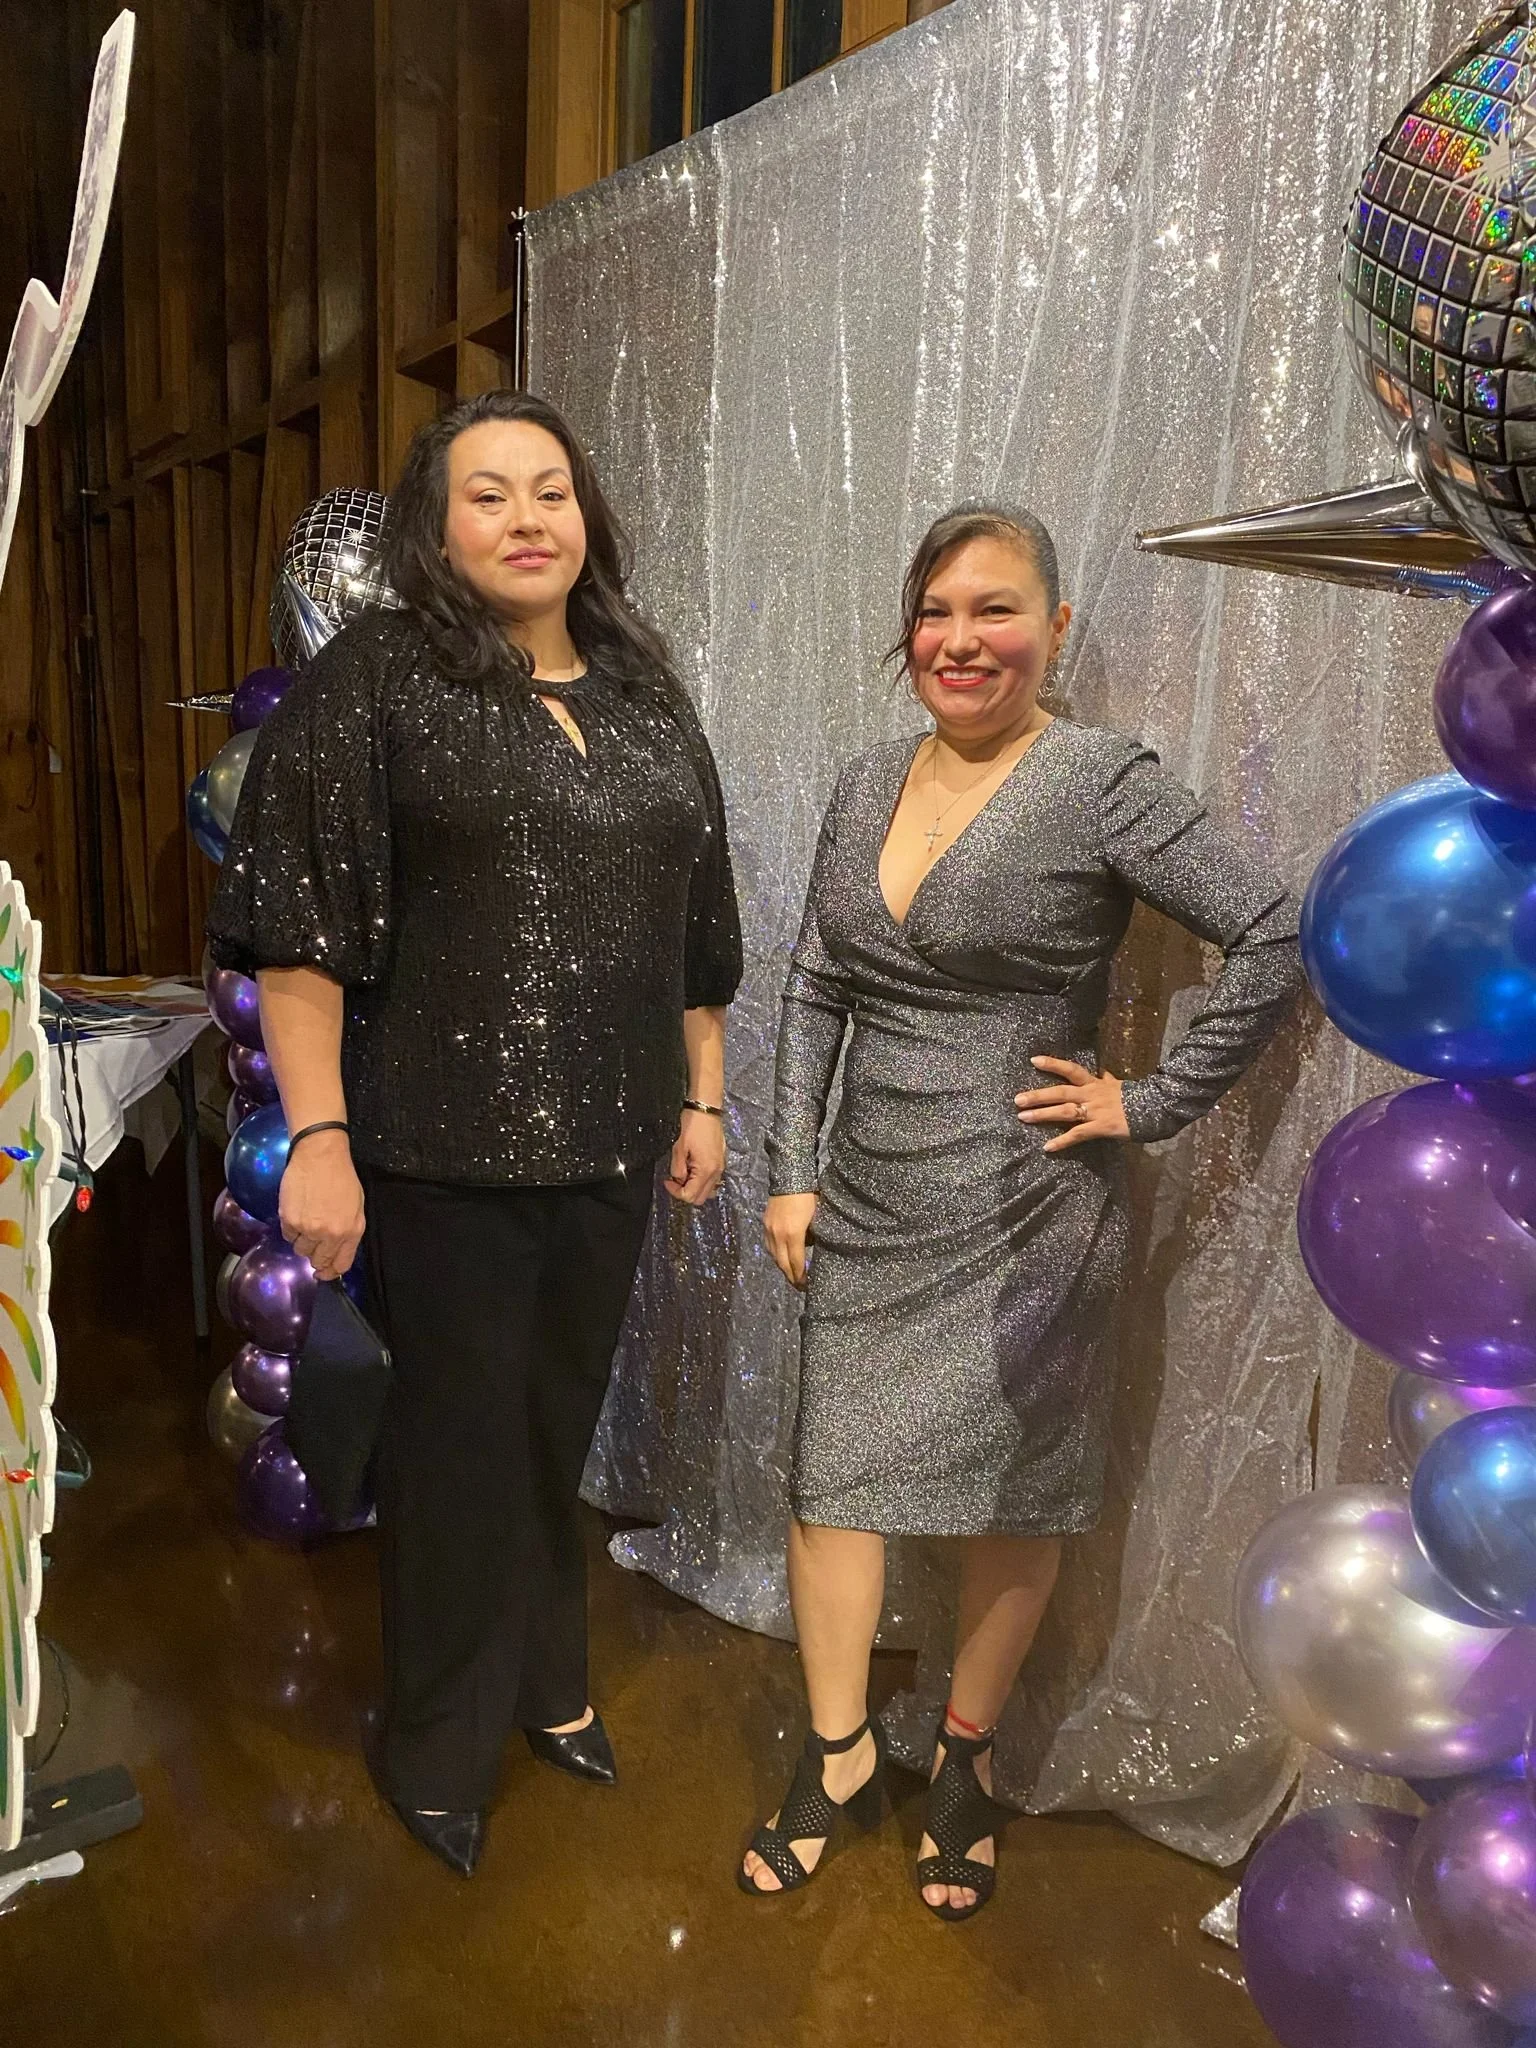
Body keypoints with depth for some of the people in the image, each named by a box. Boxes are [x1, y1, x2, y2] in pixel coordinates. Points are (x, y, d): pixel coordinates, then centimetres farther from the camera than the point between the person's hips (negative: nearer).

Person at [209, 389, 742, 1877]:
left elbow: (695, 928, 14)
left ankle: (546, 1685, 43)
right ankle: (439, 1748, 33)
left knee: (560, 1427, 18)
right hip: (446, 1153, -4)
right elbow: (300, 929, -11)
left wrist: (700, 1099, 12)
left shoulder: (646, 700, 10)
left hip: (607, 1147, 5)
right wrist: (317, 1139, -16)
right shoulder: (374, 681, -6)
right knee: (462, 1442, 9)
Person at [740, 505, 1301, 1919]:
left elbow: (1277, 937, -14)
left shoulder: (1102, 784, -11)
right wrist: (790, 1172, 5)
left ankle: (967, 1753, 37)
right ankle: (841, 1753, 33)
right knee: (834, 1471, 10)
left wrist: (1153, 1104, -13)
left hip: (1024, 1219, -4)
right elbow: (815, 991, 9)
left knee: (1008, 1490, 12)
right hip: (868, 1212, 5)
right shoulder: (868, 788, 6)